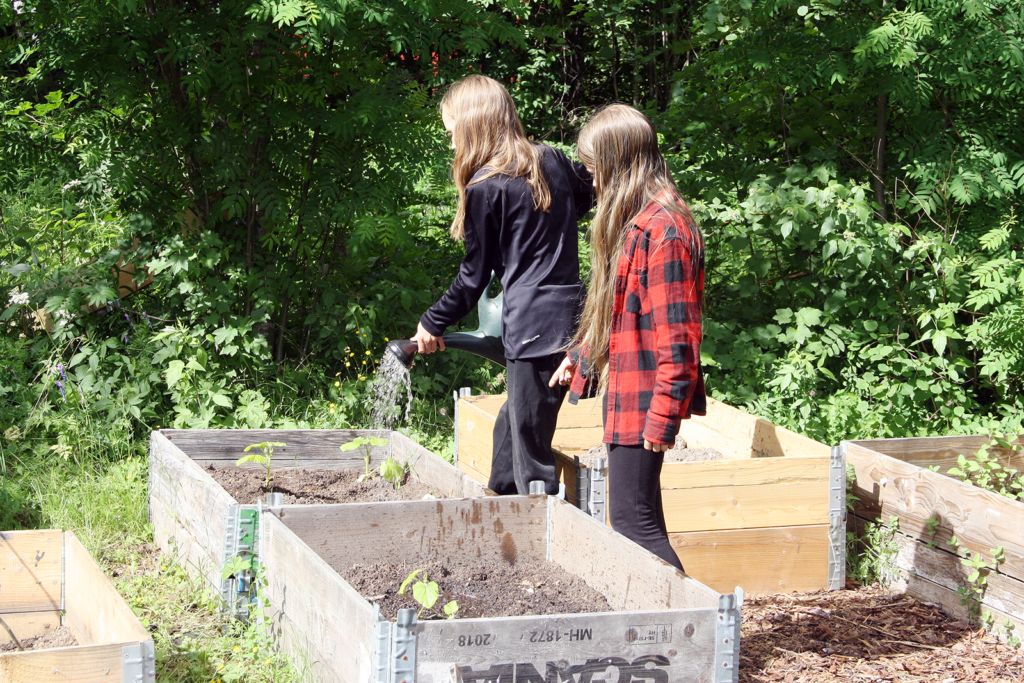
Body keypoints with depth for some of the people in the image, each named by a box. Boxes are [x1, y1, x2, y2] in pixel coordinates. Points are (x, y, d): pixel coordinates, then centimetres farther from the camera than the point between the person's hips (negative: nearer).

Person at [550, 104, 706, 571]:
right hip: (624, 394, 10)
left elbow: (676, 335, -21)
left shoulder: (662, 228, -18)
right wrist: (581, 352, 35)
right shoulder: (634, 221, 15)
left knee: (632, 519, -9)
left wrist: (662, 416, -22)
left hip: (642, 400, -10)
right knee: (638, 517, 11)